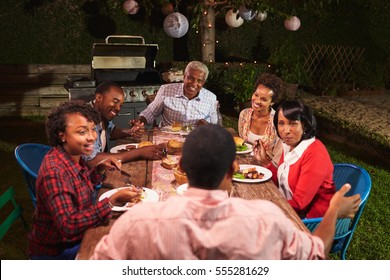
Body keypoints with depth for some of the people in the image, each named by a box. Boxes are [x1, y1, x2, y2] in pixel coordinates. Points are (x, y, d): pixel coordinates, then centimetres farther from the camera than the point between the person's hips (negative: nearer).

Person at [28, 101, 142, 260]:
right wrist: (112, 201, -37)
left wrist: (100, 168, -1)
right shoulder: (54, 172, -29)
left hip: (77, 237, 8)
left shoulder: (74, 157, -4)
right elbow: (68, 226, -34)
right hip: (55, 252, -7)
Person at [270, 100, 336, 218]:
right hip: (289, 207, 7)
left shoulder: (315, 154, -22)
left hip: (310, 217, -7)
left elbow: (299, 203, -23)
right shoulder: (288, 145, 3)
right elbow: (282, 180, 6)